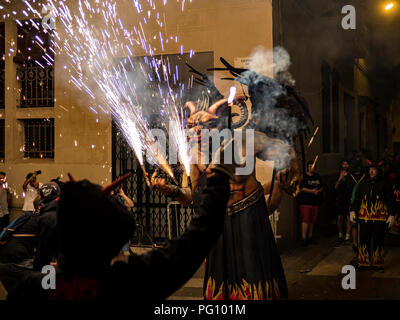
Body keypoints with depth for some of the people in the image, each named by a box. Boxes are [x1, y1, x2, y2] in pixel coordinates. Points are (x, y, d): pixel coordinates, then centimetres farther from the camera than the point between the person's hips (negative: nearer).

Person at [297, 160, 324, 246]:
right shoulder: (303, 176, -1)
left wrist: (319, 191, -3)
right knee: (305, 220, -13)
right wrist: (312, 191, -16)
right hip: (305, 202, -6)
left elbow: (322, 187, 19)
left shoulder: (317, 176, 17)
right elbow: (301, 188, -10)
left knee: (313, 220, 8)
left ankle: (310, 238, 18)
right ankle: (303, 239, -12)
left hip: (316, 202, 6)